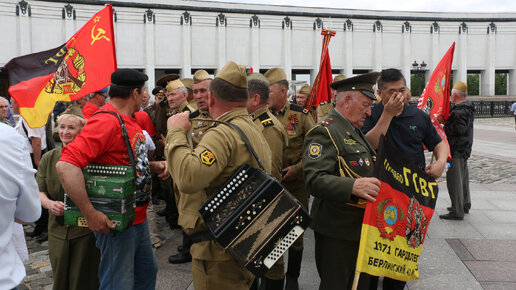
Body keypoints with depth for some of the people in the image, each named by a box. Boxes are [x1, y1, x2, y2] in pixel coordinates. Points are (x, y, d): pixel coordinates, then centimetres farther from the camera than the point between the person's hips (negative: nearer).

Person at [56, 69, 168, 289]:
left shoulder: (129, 121, 9)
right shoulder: (106, 121, -22)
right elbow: (65, 165, -31)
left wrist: (153, 166, 3)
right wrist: (90, 214, -29)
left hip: (138, 219, 10)